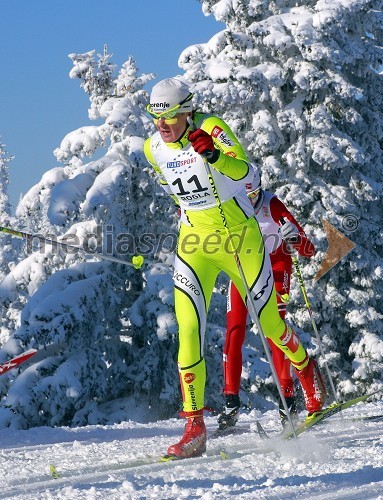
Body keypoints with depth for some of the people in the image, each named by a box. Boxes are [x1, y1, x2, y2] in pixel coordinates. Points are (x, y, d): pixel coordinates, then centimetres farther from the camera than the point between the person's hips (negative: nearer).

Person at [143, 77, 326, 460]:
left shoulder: (210, 128, -17)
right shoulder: (153, 148, -1)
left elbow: (242, 170, -31)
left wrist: (214, 155, -47)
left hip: (239, 238, -3)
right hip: (194, 243, 3)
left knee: (269, 324, 9)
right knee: (188, 329, -14)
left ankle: (306, 370, 42)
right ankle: (195, 426, -12)